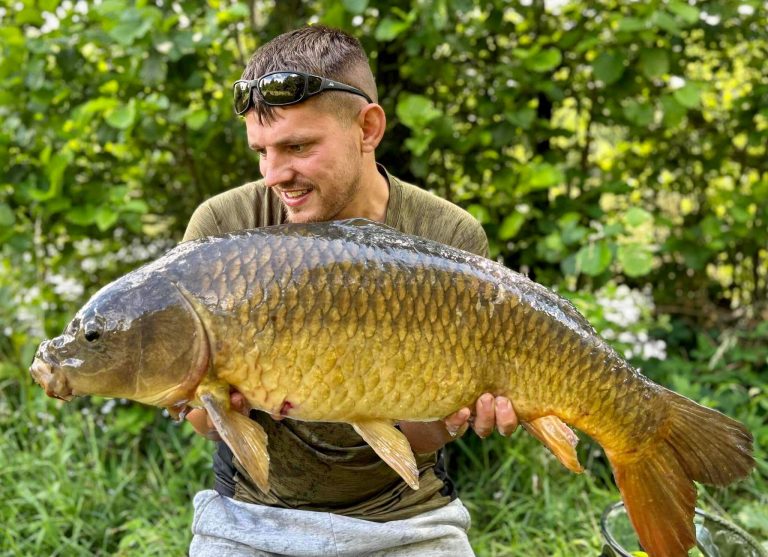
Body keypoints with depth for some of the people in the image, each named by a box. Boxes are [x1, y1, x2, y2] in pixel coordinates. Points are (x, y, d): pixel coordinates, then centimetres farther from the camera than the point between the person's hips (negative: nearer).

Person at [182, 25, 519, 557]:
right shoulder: (223, 227, -13)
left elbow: (416, 444, -11)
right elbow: (203, 420, -9)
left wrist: (446, 422, -33)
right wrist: (228, 398, -31)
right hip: (252, 512, 1)